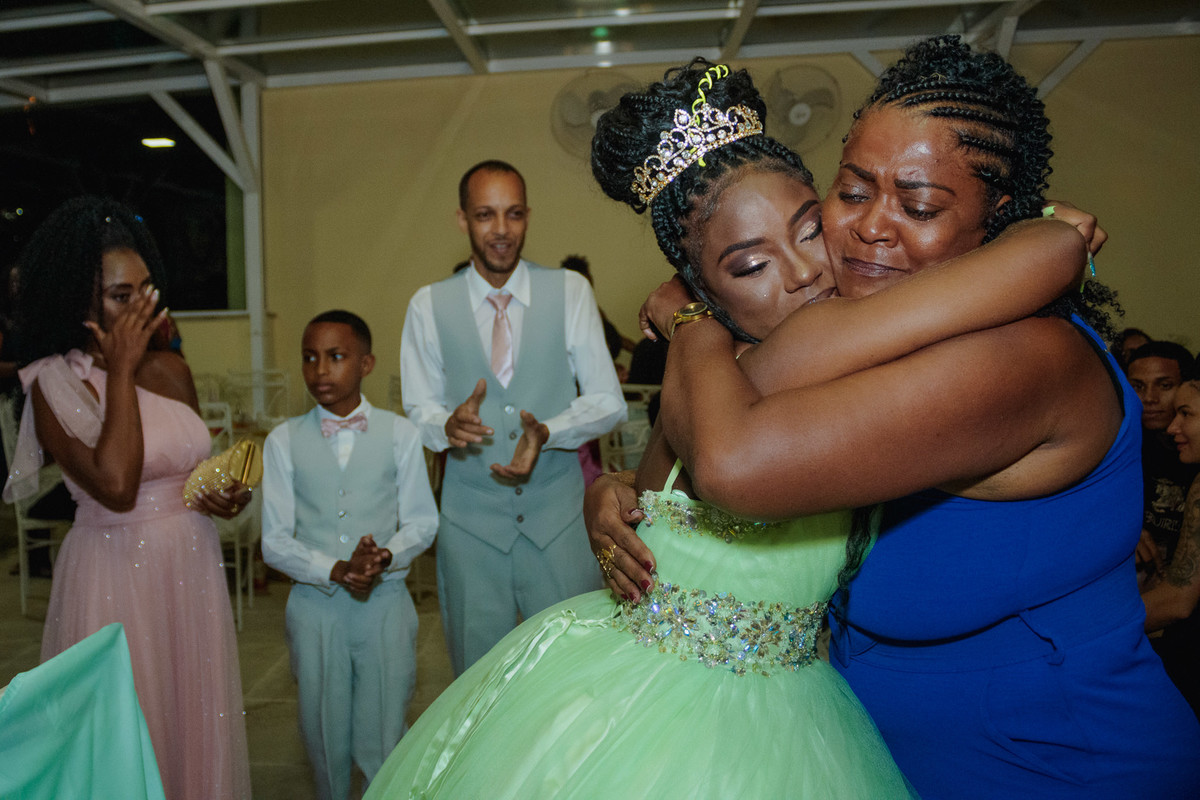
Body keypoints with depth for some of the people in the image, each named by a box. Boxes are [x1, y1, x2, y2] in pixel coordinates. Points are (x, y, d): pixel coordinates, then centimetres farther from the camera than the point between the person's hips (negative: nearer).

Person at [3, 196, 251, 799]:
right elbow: (115, 486, -26)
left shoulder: (171, 369, 5)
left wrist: (228, 494, -3)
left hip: (192, 565, 5)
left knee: (197, 718, 16)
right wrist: (121, 371, -19)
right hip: (115, 573, -5)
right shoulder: (55, 384, -11)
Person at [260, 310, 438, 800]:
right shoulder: (284, 441, -2)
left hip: (386, 600, -1)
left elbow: (421, 521, 0)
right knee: (324, 735, 16)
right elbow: (274, 541, -3)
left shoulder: (399, 434, -2)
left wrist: (386, 556, -20)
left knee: (384, 736, 8)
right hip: (314, 604, 1)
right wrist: (336, 570, -18)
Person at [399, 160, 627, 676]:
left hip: (558, 514, 0)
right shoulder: (428, 305, 1)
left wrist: (547, 432, -20)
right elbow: (419, 408, 6)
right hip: (470, 516, 1)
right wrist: (448, 424, -17)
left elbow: (607, 401, -1)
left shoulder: (570, 291, -1)